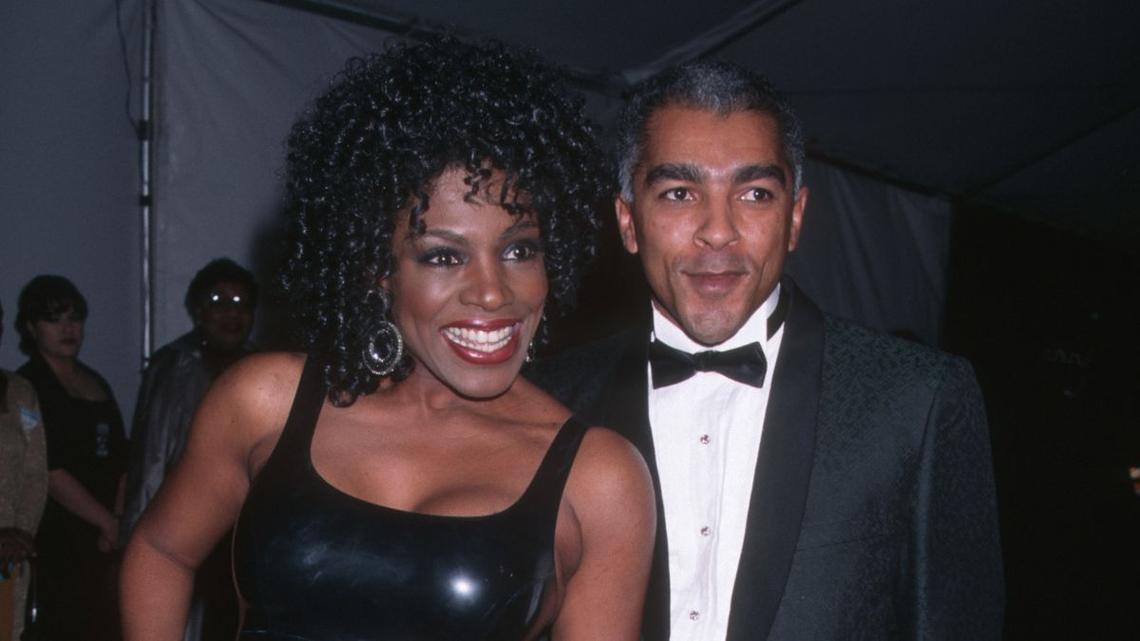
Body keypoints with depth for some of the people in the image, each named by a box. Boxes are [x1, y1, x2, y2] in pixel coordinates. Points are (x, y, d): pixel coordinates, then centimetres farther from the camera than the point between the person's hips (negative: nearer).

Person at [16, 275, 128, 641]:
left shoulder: (96, 383, 16)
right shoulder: (25, 388, -5)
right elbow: (50, 473, -12)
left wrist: (114, 523, -1)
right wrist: (110, 523, -8)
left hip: (104, 543, 6)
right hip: (59, 541, -6)